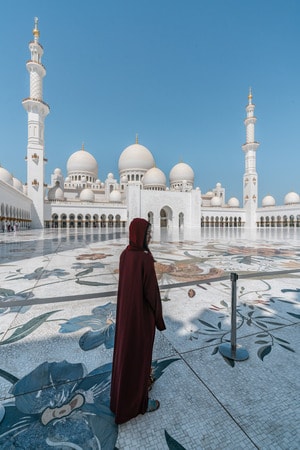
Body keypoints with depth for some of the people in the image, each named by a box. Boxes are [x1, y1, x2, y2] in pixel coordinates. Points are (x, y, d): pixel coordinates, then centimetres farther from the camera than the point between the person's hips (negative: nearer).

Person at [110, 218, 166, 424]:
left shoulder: (125, 254, -3)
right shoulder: (145, 258, -29)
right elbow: (152, 291, -23)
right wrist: (159, 317, -7)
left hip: (126, 310, 8)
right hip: (142, 313, -8)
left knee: (126, 351, 26)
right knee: (140, 355, 13)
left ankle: (122, 395, 49)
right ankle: (139, 402, 38)